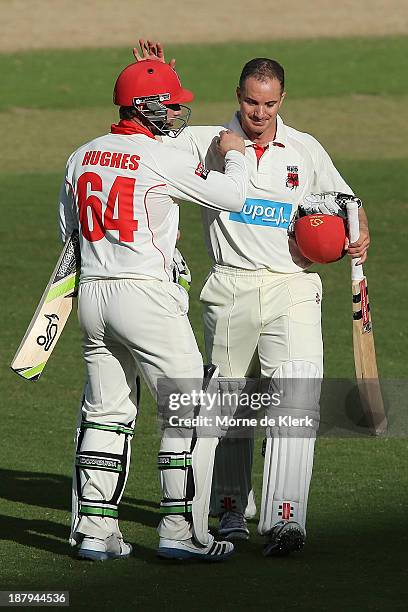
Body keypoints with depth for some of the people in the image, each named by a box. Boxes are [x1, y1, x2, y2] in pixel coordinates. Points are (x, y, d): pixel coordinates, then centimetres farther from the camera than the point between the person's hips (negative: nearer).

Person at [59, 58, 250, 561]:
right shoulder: (164, 161, -12)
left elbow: (68, 230, 17)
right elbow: (234, 197, -6)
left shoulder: (82, 157, 8)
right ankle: (181, 529, -2)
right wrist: (233, 154, 13)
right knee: (190, 410, 0)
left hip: (91, 294, 7)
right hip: (146, 294, -7)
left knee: (106, 412, 13)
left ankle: (94, 528, 11)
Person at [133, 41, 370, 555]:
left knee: (296, 400, -16)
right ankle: (232, 511, 26)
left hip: (292, 288, 0)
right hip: (230, 290, 0)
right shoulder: (207, 143, 3)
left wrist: (359, 236, -5)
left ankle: (284, 520, -22)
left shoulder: (305, 150, 8)